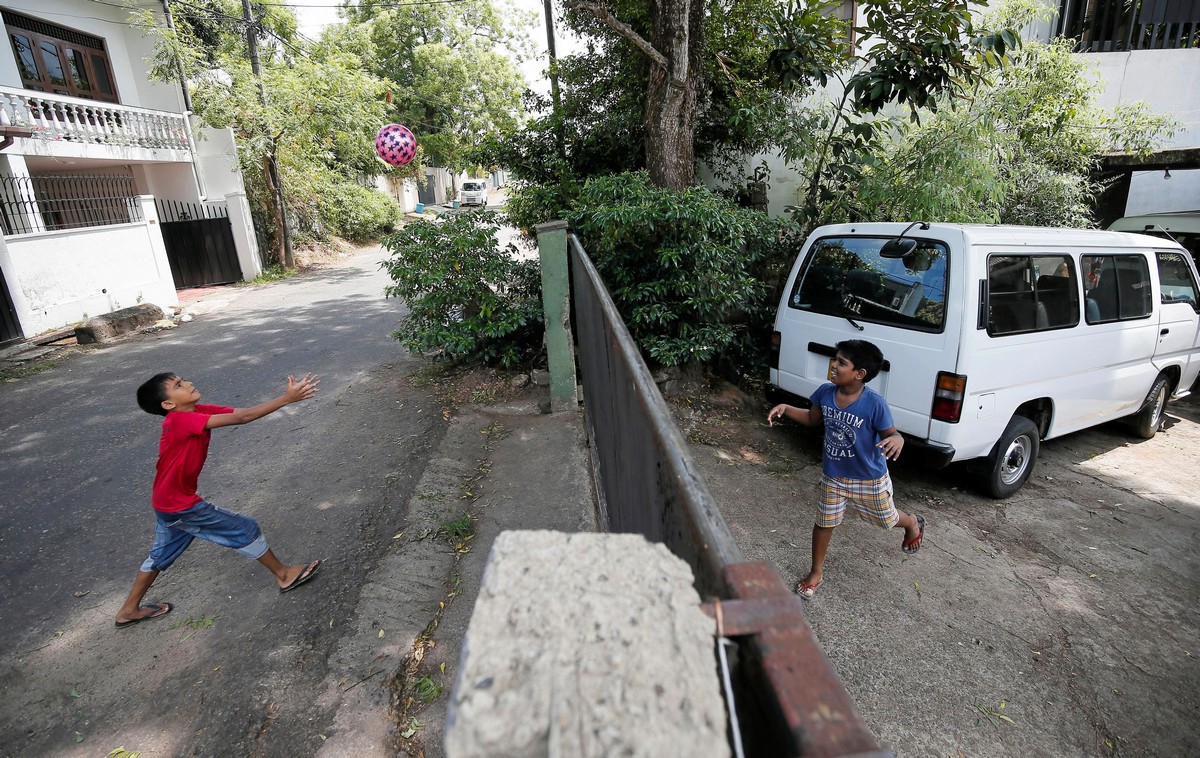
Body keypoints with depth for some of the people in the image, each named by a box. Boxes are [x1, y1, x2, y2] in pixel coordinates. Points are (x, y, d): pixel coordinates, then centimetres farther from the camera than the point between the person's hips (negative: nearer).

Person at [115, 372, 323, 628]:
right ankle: (284, 574, 16)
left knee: (162, 554, 26)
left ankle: (129, 610, 44)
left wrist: (289, 394, -30)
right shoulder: (180, 420, -30)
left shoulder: (197, 411, -4)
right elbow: (241, 418, -38)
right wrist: (287, 398, -42)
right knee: (245, 529, 1)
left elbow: (241, 412, -16)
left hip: (169, 501, 9)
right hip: (180, 505, -9)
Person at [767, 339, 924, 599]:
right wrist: (785, 408, -10)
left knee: (887, 519, 21)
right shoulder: (825, 392, -14)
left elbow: (891, 434, -16)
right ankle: (816, 572, 34)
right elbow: (813, 418, 4)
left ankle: (914, 524, 58)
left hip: (869, 478, -3)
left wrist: (897, 440, -40)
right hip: (833, 475, 3)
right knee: (824, 523, 13)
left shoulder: (875, 403, -28)